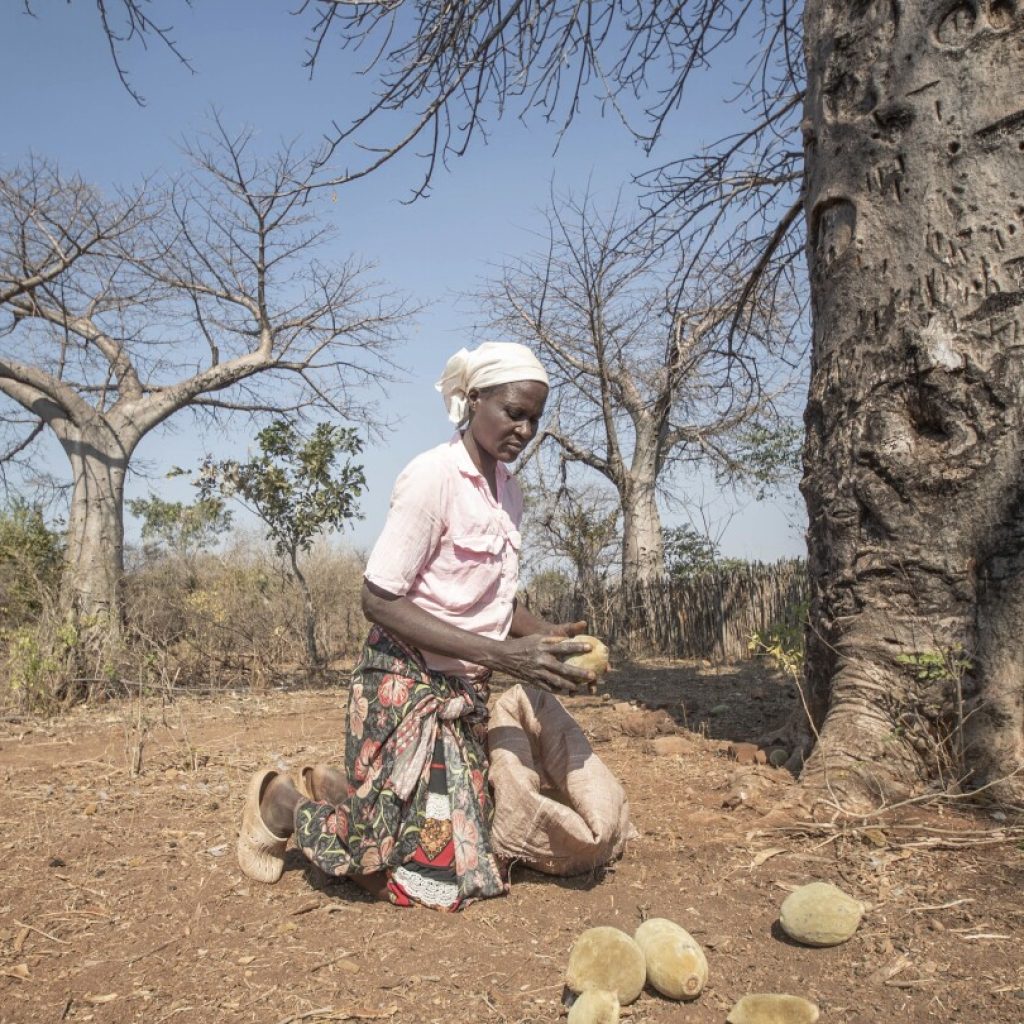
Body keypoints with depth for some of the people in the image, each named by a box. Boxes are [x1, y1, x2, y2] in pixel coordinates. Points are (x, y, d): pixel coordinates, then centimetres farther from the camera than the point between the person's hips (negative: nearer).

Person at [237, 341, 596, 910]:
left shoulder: (507, 489, 6)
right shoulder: (432, 475, -18)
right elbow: (379, 602, -20)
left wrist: (544, 633, -8)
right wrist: (500, 655, -24)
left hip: (464, 692, 8)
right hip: (407, 686, -8)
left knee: (472, 843, 13)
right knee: (432, 875, -4)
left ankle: (333, 788, 29)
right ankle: (281, 803, 16)